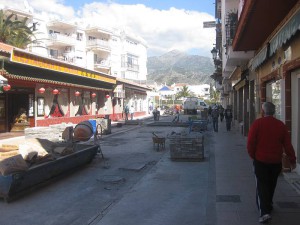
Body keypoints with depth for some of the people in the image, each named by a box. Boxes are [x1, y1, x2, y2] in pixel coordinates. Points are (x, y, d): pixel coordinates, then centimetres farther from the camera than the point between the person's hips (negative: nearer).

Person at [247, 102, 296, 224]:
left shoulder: (257, 123, -11)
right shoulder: (281, 125, -2)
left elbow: (250, 142, -13)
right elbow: (287, 144, 0)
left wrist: (252, 155, 2)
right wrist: (292, 160, 8)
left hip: (260, 160, -3)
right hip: (276, 161, 4)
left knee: (262, 186, 0)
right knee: (271, 185, 21)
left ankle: (264, 212, -12)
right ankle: (268, 205, 37)